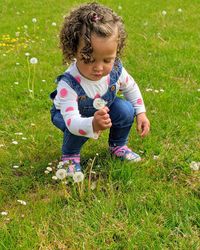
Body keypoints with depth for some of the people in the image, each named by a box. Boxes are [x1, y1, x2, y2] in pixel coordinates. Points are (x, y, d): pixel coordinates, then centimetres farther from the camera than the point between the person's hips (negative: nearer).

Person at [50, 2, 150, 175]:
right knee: (78, 129, -34)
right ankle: (70, 156, -1)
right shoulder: (68, 85, -43)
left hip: (103, 110, 4)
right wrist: (92, 125, -71)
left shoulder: (115, 70, -28)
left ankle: (118, 146, 10)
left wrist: (141, 113, -8)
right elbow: (71, 122, -51)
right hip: (68, 114, -4)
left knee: (126, 109, -18)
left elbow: (131, 88, -4)